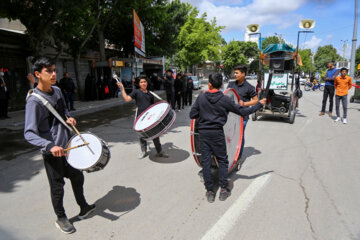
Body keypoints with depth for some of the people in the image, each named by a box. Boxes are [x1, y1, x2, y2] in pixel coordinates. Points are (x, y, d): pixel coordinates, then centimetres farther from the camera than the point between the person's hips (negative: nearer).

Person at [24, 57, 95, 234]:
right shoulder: (34, 101, -20)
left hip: (67, 145, 7)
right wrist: (50, 146, -37)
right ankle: (61, 218, 32)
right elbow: (29, 134, -23)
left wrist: (68, 118, -2)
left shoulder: (57, 91, 2)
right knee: (57, 186, 9)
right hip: (51, 152, -7)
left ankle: (83, 208, 40)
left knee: (77, 177, 19)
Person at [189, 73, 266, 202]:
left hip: (203, 133, 2)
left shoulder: (201, 97, -2)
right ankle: (223, 190, 16)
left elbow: (192, 115, -1)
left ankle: (209, 191, 16)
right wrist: (259, 104, 9)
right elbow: (243, 112, -2)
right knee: (222, 160, 13)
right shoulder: (224, 99, -6)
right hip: (217, 133, -1)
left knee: (206, 162, 8)